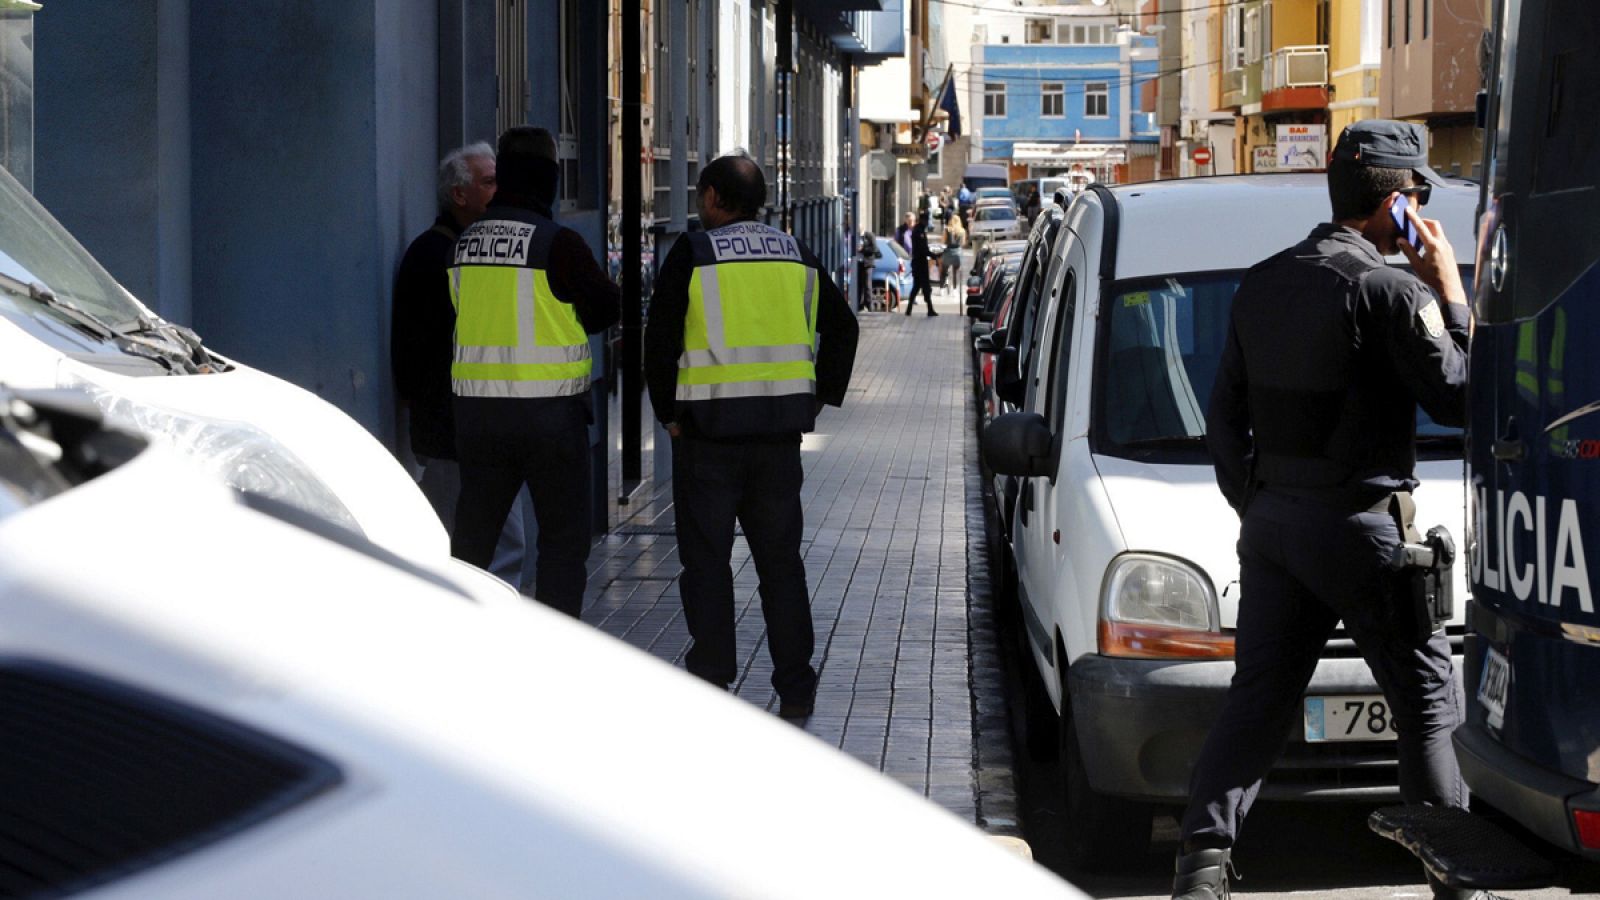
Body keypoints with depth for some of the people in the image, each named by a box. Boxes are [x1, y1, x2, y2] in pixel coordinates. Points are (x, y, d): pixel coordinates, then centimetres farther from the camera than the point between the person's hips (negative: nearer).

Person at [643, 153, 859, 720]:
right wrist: (819, 397, 15)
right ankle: (795, 689, 11)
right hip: (780, 430, 4)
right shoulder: (795, 256, 10)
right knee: (780, 559, 11)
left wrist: (669, 412, 0)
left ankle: (711, 687, 2)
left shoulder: (692, 254, -5)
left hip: (709, 427, -4)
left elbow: (660, 338, -9)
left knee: (706, 560, 3)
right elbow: (841, 328, 13)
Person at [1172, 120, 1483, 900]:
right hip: (1360, 526, -6)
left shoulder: (1262, 284, 10)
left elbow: (1224, 416, 14)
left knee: (1257, 697, 9)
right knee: (1427, 703, 6)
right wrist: (1451, 296, -1)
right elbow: (1459, 399, -9)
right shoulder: (1391, 290, -14)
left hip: (1271, 520, 7)